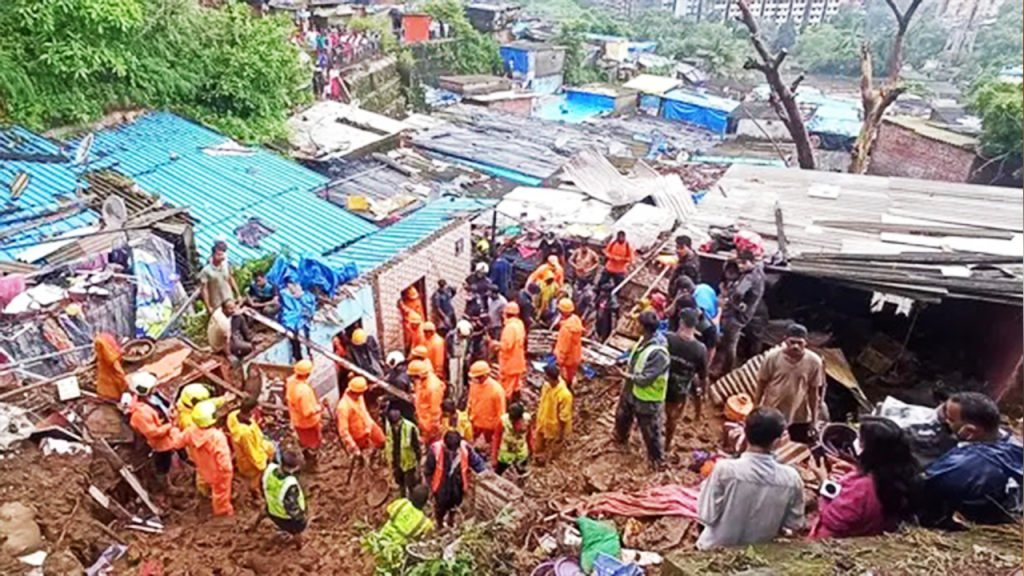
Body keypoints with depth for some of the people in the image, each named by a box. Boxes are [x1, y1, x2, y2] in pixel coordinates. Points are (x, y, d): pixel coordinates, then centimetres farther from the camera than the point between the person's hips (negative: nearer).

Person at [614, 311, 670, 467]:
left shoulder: (658, 352, -35)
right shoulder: (644, 340, -7)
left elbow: (644, 379, -31)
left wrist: (626, 374, -21)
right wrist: (627, 365, -1)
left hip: (647, 398, -9)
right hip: (631, 390, 9)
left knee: (651, 431, 11)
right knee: (622, 416, 31)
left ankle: (657, 459, 34)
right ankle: (621, 439, 60)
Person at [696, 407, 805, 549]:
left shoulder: (725, 469, -28)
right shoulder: (791, 477, -18)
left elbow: (708, 516, -22)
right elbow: (794, 524, -5)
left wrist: (707, 484, -7)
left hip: (718, 548, -3)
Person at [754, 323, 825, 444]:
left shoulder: (814, 362, -13)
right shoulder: (772, 357, -15)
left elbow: (814, 391, -3)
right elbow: (761, 384, -5)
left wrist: (814, 419, 2)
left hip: (800, 418, 1)